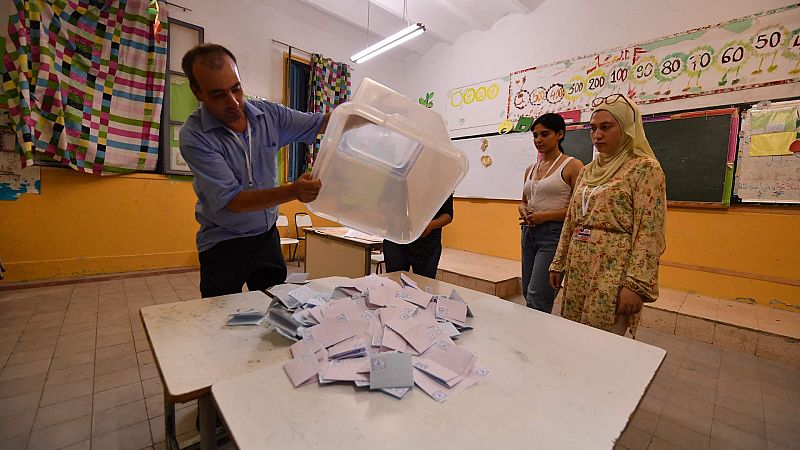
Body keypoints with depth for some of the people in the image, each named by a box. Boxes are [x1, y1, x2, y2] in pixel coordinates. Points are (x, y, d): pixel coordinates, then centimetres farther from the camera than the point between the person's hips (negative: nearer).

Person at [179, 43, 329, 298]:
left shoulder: (269, 114, -4)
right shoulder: (194, 136, -16)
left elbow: (322, 124, 1)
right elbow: (231, 200, -23)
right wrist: (293, 192, -36)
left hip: (267, 236, 4)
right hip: (223, 245, -3)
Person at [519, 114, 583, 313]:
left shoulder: (572, 166, -5)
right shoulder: (530, 169, 14)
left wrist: (545, 216, -16)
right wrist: (523, 209, 1)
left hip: (554, 233, -7)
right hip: (529, 233, 7)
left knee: (536, 298, -11)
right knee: (528, 292, 14)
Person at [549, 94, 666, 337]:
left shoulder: (644, 167, -5)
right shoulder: (587, 171, 13)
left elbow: (649, 232, -13)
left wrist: (637, 284, -18)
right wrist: (559, 263, 13)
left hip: (613, 271, -6)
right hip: (577, 269, 6)